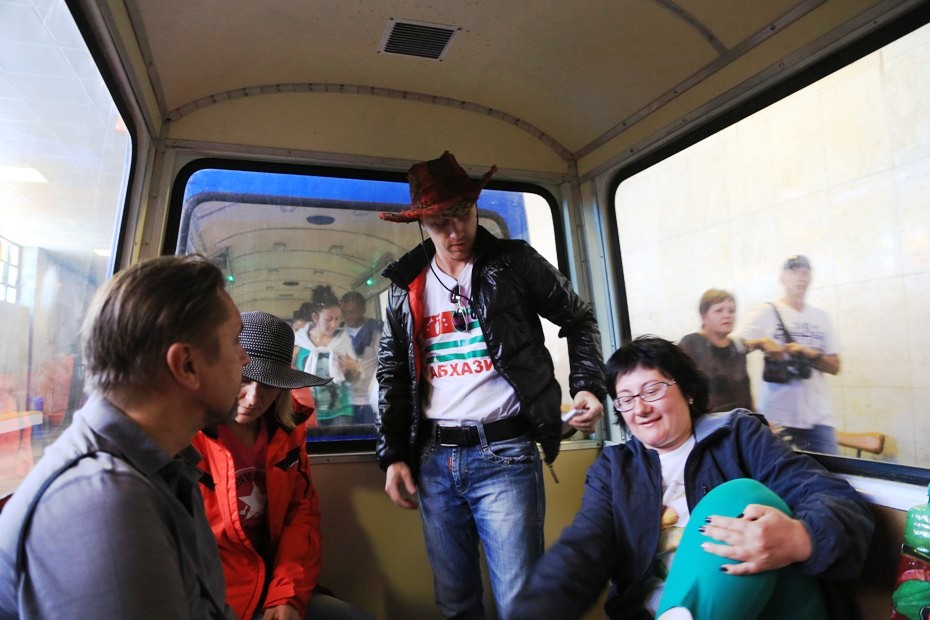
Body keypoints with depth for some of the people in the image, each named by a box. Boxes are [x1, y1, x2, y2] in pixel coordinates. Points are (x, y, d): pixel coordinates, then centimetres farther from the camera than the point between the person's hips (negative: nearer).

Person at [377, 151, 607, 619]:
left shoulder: (513, 263, -1)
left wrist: (588, 387, -6)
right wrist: (393, 455, 8)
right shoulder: (405, 286, 8)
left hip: (504, 455, -3)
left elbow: (579, 322, 9)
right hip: (434, 461, 4)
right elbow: (392, 376, 12)